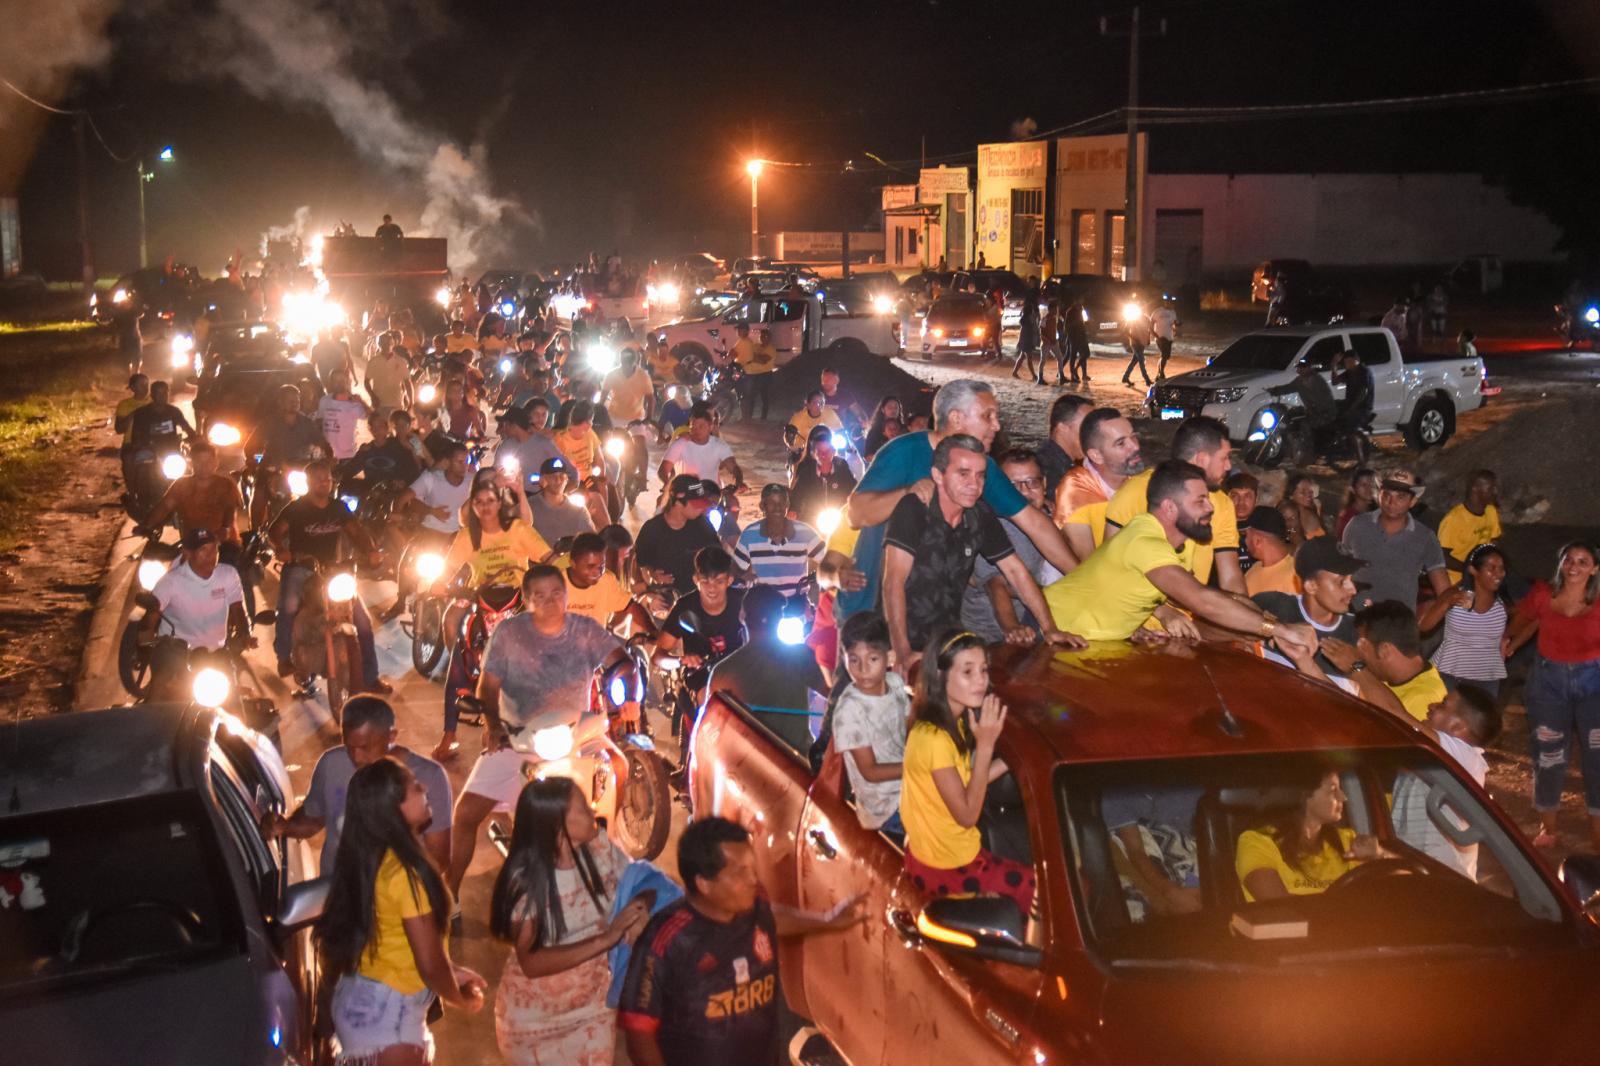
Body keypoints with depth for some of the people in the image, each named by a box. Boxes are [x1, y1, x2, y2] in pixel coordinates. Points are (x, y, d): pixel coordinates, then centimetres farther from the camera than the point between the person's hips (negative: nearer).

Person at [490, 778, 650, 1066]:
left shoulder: (599, 847, -12)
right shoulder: (525, 880, -24)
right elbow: (531, 962, -28)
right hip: (535, 1019, -4)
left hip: (593, 1007, 4)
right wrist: (605, 939, -35)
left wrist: (641, 913, -24)